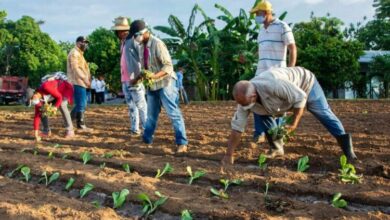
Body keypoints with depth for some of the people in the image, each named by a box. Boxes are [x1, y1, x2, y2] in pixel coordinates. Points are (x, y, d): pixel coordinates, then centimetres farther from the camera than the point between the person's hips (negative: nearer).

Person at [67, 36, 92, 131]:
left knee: (81, 104, 15)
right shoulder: (74, 53, -9)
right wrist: (85, 79, -24)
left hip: (81, 83, 10)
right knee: (81, 104, -6)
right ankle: (81, 125, 0)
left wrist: (87, 79, 12)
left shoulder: (79, 53, 23)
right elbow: (75, 68, -20)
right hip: (77, 82, -10)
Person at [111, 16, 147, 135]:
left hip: (134, 79, -9)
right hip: (125, 80, 9)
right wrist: (123, 79, 15)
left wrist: (139, 76, -20)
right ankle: (134, 129, 15)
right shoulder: (123, 43, 18)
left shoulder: (133, 41, -11)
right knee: (131, 106, 10)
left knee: (141, 105, -6)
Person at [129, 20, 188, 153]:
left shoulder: (157, 44, -18)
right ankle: (146, 140, 30)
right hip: (152, 85, 8)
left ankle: (182, 143, -3)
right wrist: (138, 78, 0)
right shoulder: (141, 46, 5)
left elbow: (168, 66, -22)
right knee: (151, 114, 17)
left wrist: (154, 76, -33)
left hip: (164, 83, -8)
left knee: (173, 113, -7)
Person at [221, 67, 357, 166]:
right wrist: (229, 155, -21)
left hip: (304, 82, -6)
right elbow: (237, 127, -20)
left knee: (323, 114, -9)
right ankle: (277, 148, 5)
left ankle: (345, 144, 7)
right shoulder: (244, 98, -25)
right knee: (263, 115, -8)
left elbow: (300, 97, -35)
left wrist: (294, 123, -33)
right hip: (287, 90, 6)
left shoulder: (273, 85, -47)